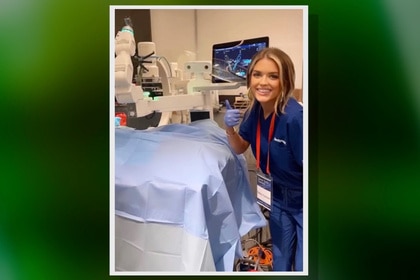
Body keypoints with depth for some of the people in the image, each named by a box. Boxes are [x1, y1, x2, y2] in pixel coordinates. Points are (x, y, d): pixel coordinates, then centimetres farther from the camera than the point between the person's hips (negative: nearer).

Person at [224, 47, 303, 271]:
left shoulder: (294, 117, -31)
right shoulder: (255, 109, -9)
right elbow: (240, 148, 6)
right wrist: (230, 129, -14)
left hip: (301, 202, -6)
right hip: (279, 197, 6)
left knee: (302, 267, 6)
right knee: (280, 263, 21)